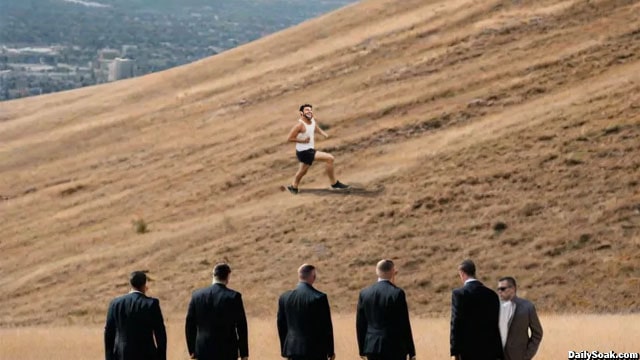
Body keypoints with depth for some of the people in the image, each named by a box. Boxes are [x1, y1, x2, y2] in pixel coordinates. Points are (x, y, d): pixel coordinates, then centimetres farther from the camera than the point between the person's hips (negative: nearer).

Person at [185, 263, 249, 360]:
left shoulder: (197, 295, 2)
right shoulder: (234, 297, -7)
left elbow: (189, 325, 6)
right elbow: (241, 327, -4)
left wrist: (192, 350, 14)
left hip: (204, 352, 3)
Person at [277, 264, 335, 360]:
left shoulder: (284, 297, 3)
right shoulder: (319, 298, -11)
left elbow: (281, 325, 9)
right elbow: (326, 326, -7)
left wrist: (284, 350, 19)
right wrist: (330, 351, 3)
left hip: (293, 349, 4)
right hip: (315, 351, -4)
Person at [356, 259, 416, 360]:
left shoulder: (364, 294, 4)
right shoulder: (397, 293, -10)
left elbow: (360, 325, 8)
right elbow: (404, 324, -8)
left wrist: (362, 350, 17)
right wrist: (411, 352, -1)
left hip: (372, 348, 4)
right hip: (395, 348, -4)